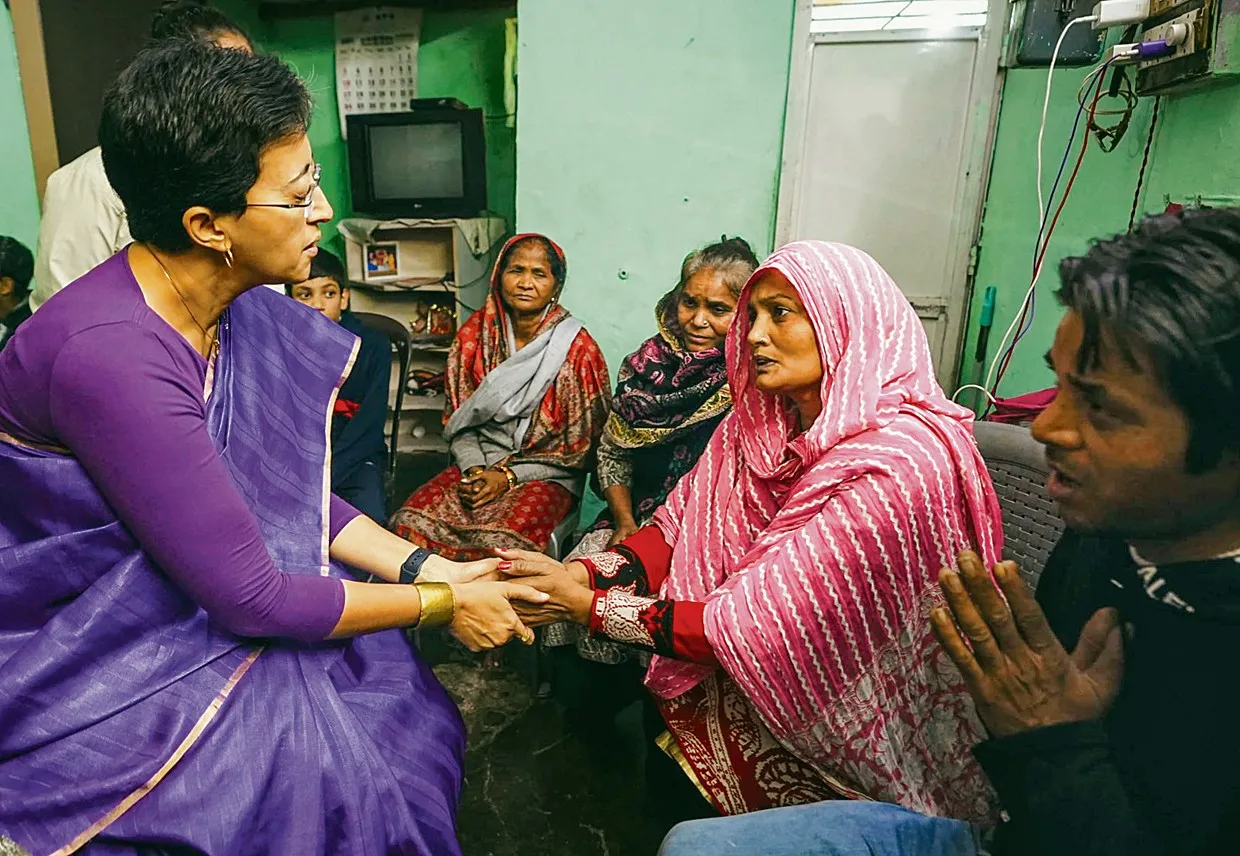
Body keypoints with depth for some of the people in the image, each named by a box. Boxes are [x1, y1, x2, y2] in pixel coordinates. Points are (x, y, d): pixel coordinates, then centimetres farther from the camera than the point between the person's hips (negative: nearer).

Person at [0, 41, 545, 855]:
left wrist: (432, 567, -5)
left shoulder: (227, 308, -7)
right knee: (346, 782, -10)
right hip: (77, 660, -7)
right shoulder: (115, 357, -32)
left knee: (393, 684, 6)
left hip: (165, 598, 7)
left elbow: (276, 488, 0)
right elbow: (251, 598, -27)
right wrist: (441, 605, -16)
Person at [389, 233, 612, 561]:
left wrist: (509, 476, -10)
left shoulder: (576, 349, -6)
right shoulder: (475, 334, 6)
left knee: (498, 542, -32)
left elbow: (579, 447, -5)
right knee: (411, 523, -21)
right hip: (479, 464, 4)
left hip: (545, 476, -3)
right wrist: (474, 469, -7)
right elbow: (457, 419, 11)